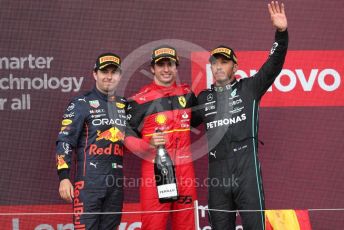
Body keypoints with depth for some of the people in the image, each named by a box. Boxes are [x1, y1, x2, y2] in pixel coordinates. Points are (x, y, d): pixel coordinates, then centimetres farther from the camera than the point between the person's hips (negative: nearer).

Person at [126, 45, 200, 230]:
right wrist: (148, 145, -17)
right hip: (154, 170, -5)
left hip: (185, 170, 5)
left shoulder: (187, 94, 11)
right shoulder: (140, 100, -5)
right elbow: (127, 133, -4)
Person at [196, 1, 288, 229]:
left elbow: (274, 64, -1)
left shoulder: (249, 88, 10)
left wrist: (281, 32, -14)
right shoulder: (203, 98, 19)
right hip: (216, 169, 3)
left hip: (246, 164, -3)